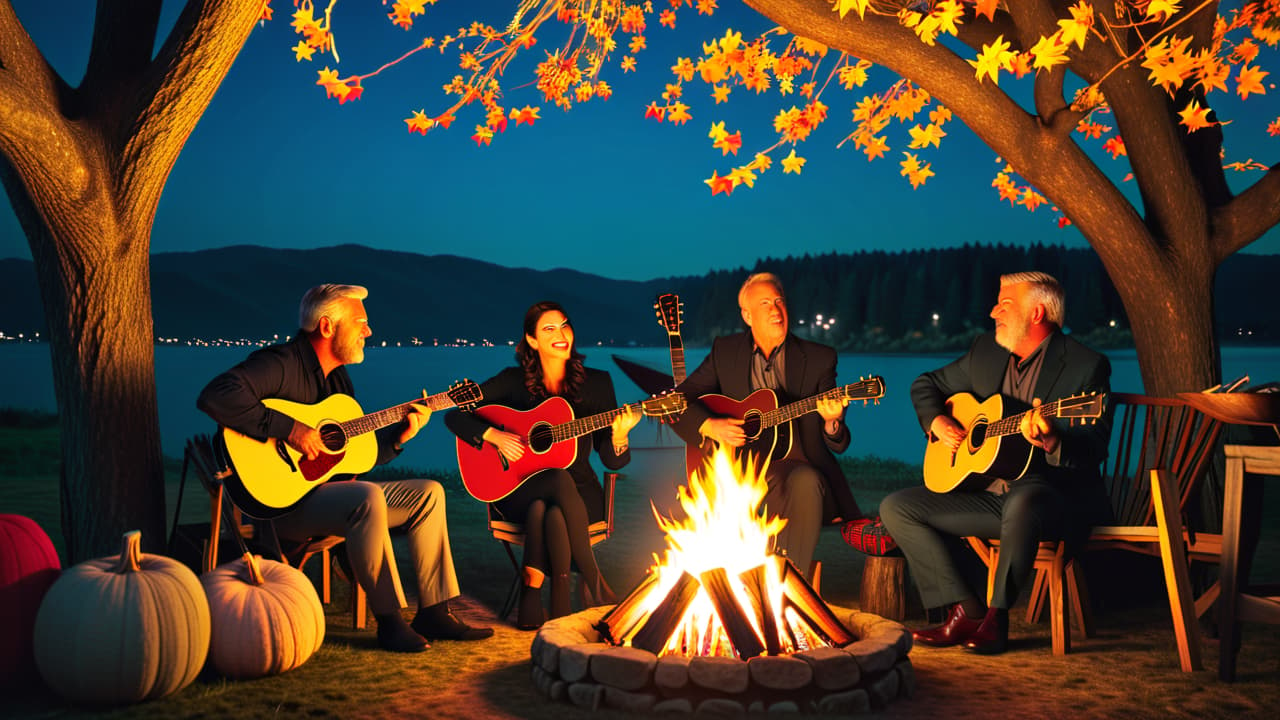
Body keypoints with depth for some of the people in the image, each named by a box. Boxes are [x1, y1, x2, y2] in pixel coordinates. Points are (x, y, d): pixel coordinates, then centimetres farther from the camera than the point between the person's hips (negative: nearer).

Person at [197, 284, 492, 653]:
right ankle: (389, 619, -24)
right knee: (368, 497, -36)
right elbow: (215, 396, -30)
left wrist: (400, 435, 3)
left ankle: (434, 611, -1)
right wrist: (289, 428, -30)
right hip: (283, 499, -9)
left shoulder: (338, 379, 16)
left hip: (332, 490, 10)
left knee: (428, 493, 2)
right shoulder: (280, 363, -13)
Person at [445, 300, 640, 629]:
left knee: (544, 511, -36)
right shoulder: (514, 381, 1)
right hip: (518, 490, 0)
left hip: (580, 492, 0)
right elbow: (455, 415, -1)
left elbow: (612, 461, 2)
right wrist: (494, 435, -16)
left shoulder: (596, 382, 3)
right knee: (561, 481, -36)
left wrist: (619, 436, -20)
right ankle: (594, 581, -27)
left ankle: (532, 595, -20)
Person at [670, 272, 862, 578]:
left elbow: (838, 445, 3)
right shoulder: (724, 352, 8)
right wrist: (710, 426, -12)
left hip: (797, 466, 0)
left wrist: (832, 422, -22)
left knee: (805, 481, -36)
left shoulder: (819, 358, 3)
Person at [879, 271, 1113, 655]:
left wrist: (1051, 441, -37)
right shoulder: (986, 350, 10)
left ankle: (996, 616, -21)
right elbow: (926, 385, 22)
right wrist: (937, 422, 1)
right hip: (987, 490, 7)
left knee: (1022, 503, -42)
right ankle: (965, 612, -10)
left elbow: (1094, 451, -16)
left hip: (1059, 494, -7)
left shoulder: (1086, 365, -9)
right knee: (896, 507, -6)